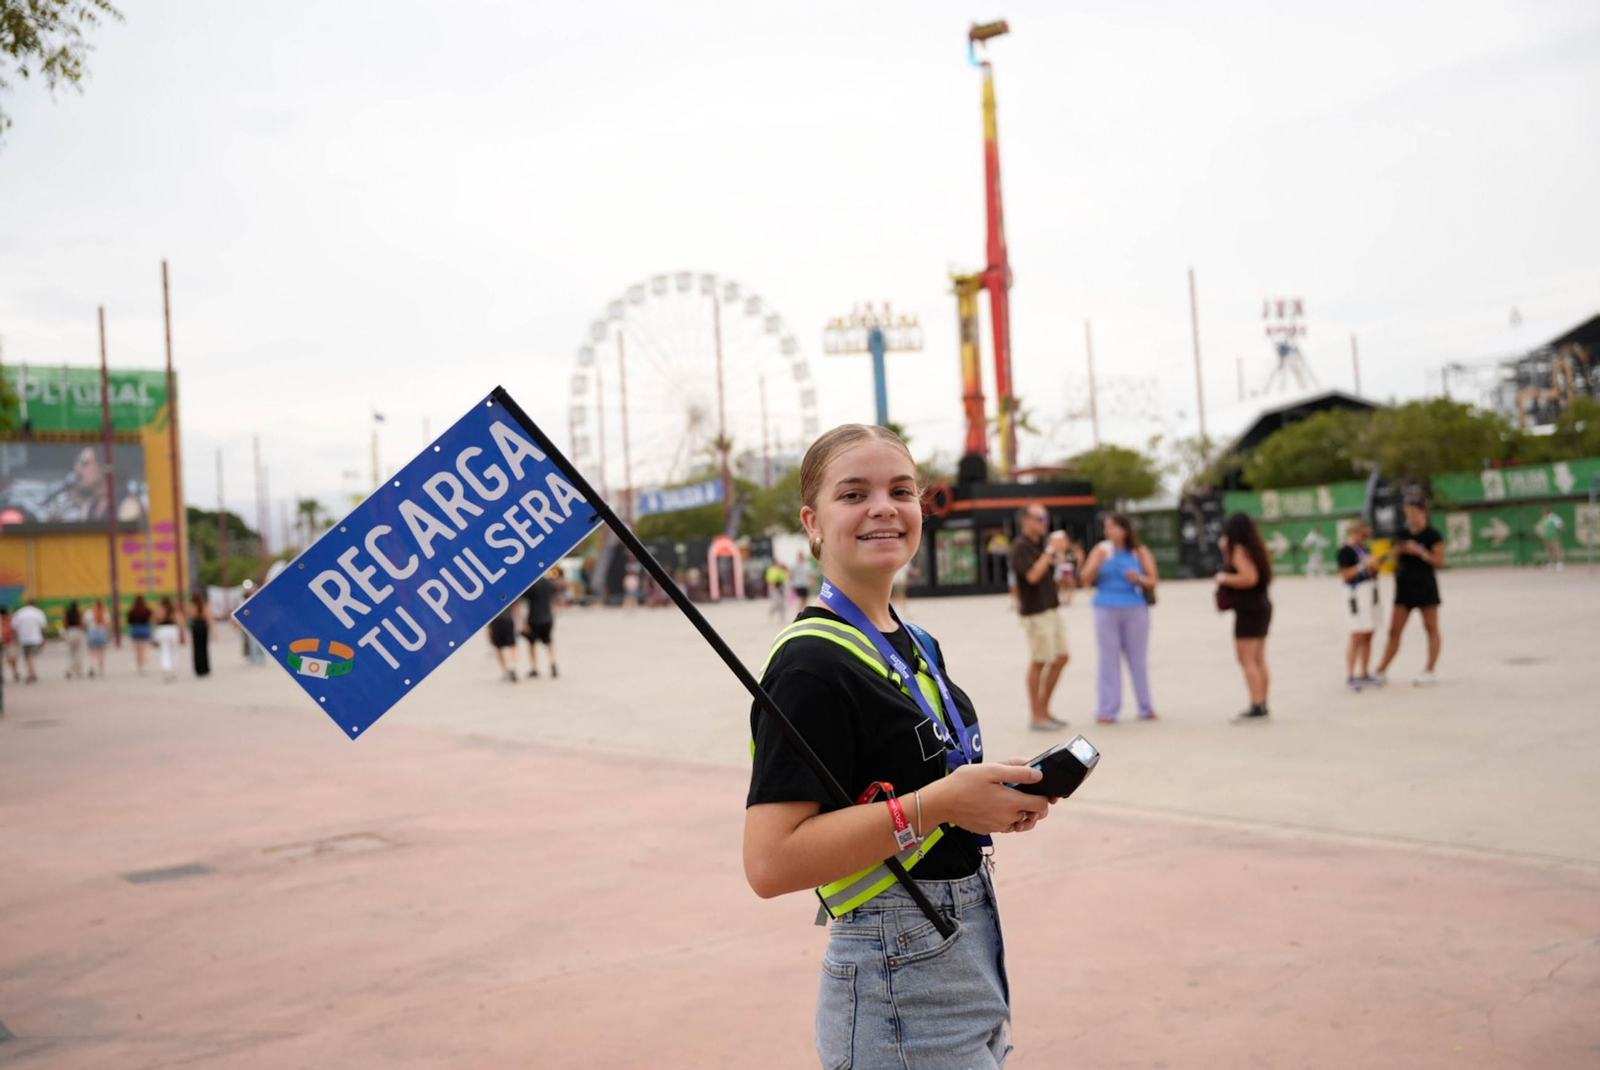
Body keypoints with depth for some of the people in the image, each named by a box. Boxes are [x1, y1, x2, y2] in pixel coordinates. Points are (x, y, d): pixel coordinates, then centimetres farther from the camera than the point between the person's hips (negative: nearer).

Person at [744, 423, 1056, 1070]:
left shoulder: (914, 646, 8)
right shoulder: (811, 663, -19)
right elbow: (771, 863, -25)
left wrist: (999, 797, 1)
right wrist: (937, 803, -25)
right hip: (898, 987, -8)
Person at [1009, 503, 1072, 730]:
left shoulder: (1040, 543, 15)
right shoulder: (1020, 546, -11)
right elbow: (1033, 575, -23)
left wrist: (1060, 553, 3)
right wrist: (1050, 551, -19)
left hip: (1051, 608, 9)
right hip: (1035, 612, -9)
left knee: (1060, 659, 10)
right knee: (1039, 662, -4)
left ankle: (1044, 710, 20)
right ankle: (1036, 716, 5)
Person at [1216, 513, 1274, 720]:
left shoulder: (1240, 549, -14)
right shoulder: (1255, 548, 14)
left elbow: (1249, 577, -25)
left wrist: (1224, 578, -12)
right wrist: (1226, 551, 13)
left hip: (1249, 609, -10)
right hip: (1262, 605, 10)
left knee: (1246, 660, -8)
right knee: (1259, 660, 13)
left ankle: (1256, 706, -12)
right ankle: (1262, 704, 16)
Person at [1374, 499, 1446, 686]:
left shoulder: (1433, 536, -5)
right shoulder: (1403, 535, 9)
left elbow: (1440, 561, -11)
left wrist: (1419, 552, -21)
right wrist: (1397, 553, -7)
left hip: (1425, 586, -5)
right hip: (1405, 586, 5)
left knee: (1431, 629, 4)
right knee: (1394, 631, 4)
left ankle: (1430, 672, 9)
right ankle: (1381, 672, 5)